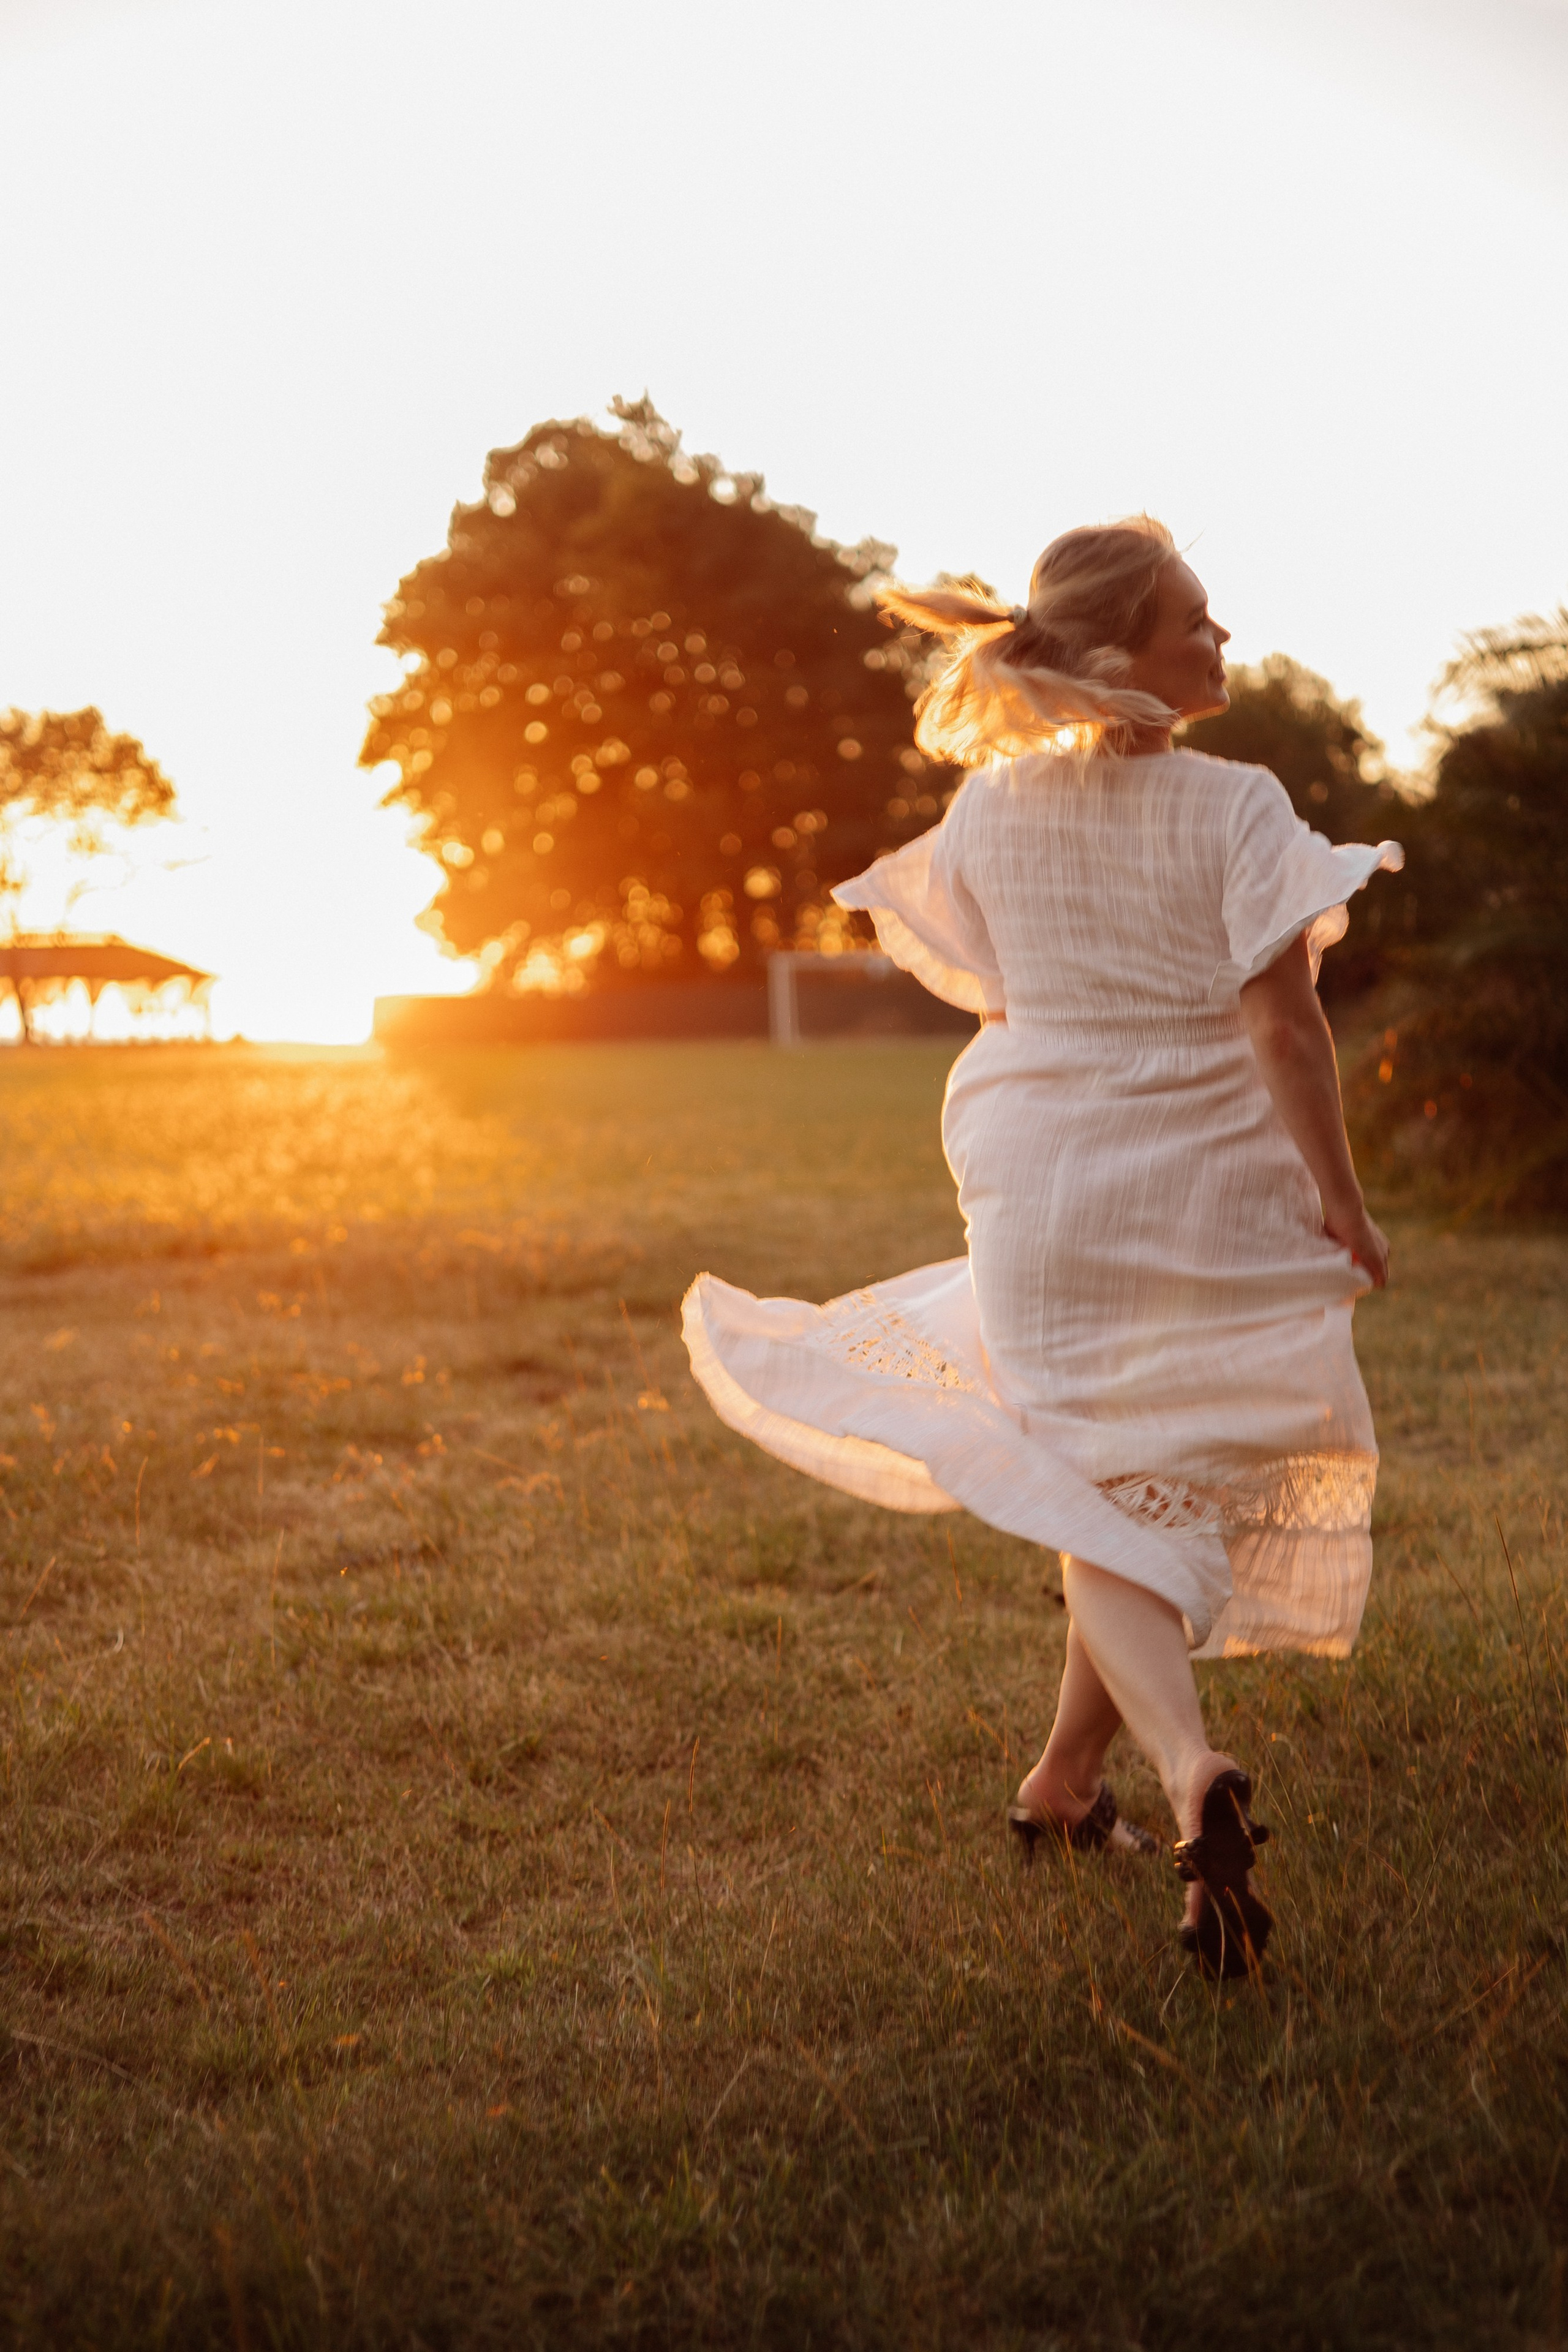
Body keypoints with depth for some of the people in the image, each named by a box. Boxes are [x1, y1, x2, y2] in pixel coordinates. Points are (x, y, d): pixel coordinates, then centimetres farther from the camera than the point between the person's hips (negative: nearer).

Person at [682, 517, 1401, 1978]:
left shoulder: (992, 809, 0)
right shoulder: (1232, 808, -11)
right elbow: (1281, 1014, -17)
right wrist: (1339, 1196, -12)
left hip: (1045, 1189, 2)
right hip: (1213, 1193, -2)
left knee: (1105, 1495, 4)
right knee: (1177, 1477, 16)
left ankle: (1191, 1775, -21)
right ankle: (1064, 1784, 26)